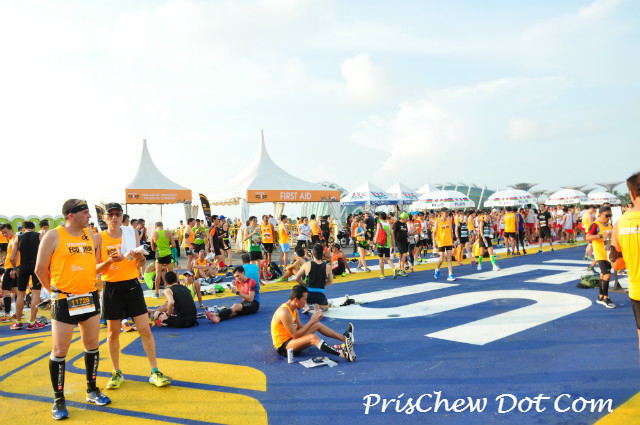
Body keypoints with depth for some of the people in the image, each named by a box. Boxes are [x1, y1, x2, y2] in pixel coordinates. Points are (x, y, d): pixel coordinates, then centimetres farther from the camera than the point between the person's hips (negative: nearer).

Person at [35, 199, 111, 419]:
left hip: (90, 297, 5)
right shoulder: (53, 236, -9)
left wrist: (89, 284, 12)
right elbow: (40, 269, -4)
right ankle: (59, 399, 16)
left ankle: (92, 390, 28)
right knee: (59, 351, 1)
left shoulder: (90, 234, 7)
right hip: (64, 302, -5)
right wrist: (56, 290, 2)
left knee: (92, 346, 12)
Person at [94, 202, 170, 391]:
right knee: (113, 333, 9)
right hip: (112, 288, -1)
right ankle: (117, 373, 26)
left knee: (145, 330, -1)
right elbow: (95, 269, -4)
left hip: (132, 285, 1)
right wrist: (109, 261, -23)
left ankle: (154, 372, 8)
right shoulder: (99, 238, -2)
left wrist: (140, 258, -14)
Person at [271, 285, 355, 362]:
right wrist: (311, 321, -18)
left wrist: (314, 319, -5)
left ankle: (344, 338, 10)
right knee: (313, 337, -31)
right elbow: (295, 335, -24)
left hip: (290, 339, 10)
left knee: (317, 325, 8)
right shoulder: (284, 312, -24)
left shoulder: (294, 310, 7)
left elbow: (300, 328, 9)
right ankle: (343, 354, -45)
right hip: (283, 346, -10)